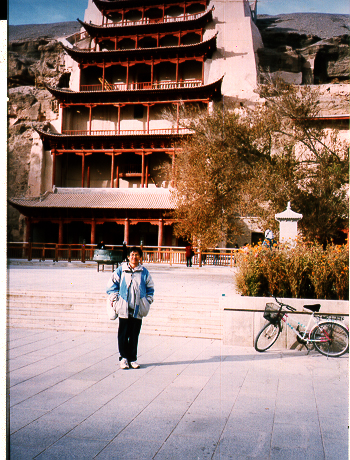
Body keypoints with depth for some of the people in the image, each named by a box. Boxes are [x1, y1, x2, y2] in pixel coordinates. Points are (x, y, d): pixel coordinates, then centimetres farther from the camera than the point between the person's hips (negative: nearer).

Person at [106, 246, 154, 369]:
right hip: (124, 308, -1)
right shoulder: (121, 270, 3)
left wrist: (147, 301, 6)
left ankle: (133, 358, 16)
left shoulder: (144, 272, 6)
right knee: (123, 334, 2)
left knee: (134, 335, 6)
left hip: (138, 309, 1)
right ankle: (123, 357, 13)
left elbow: (150, 288, 15)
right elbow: (112, 285, 7)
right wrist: (114, 300, 0)